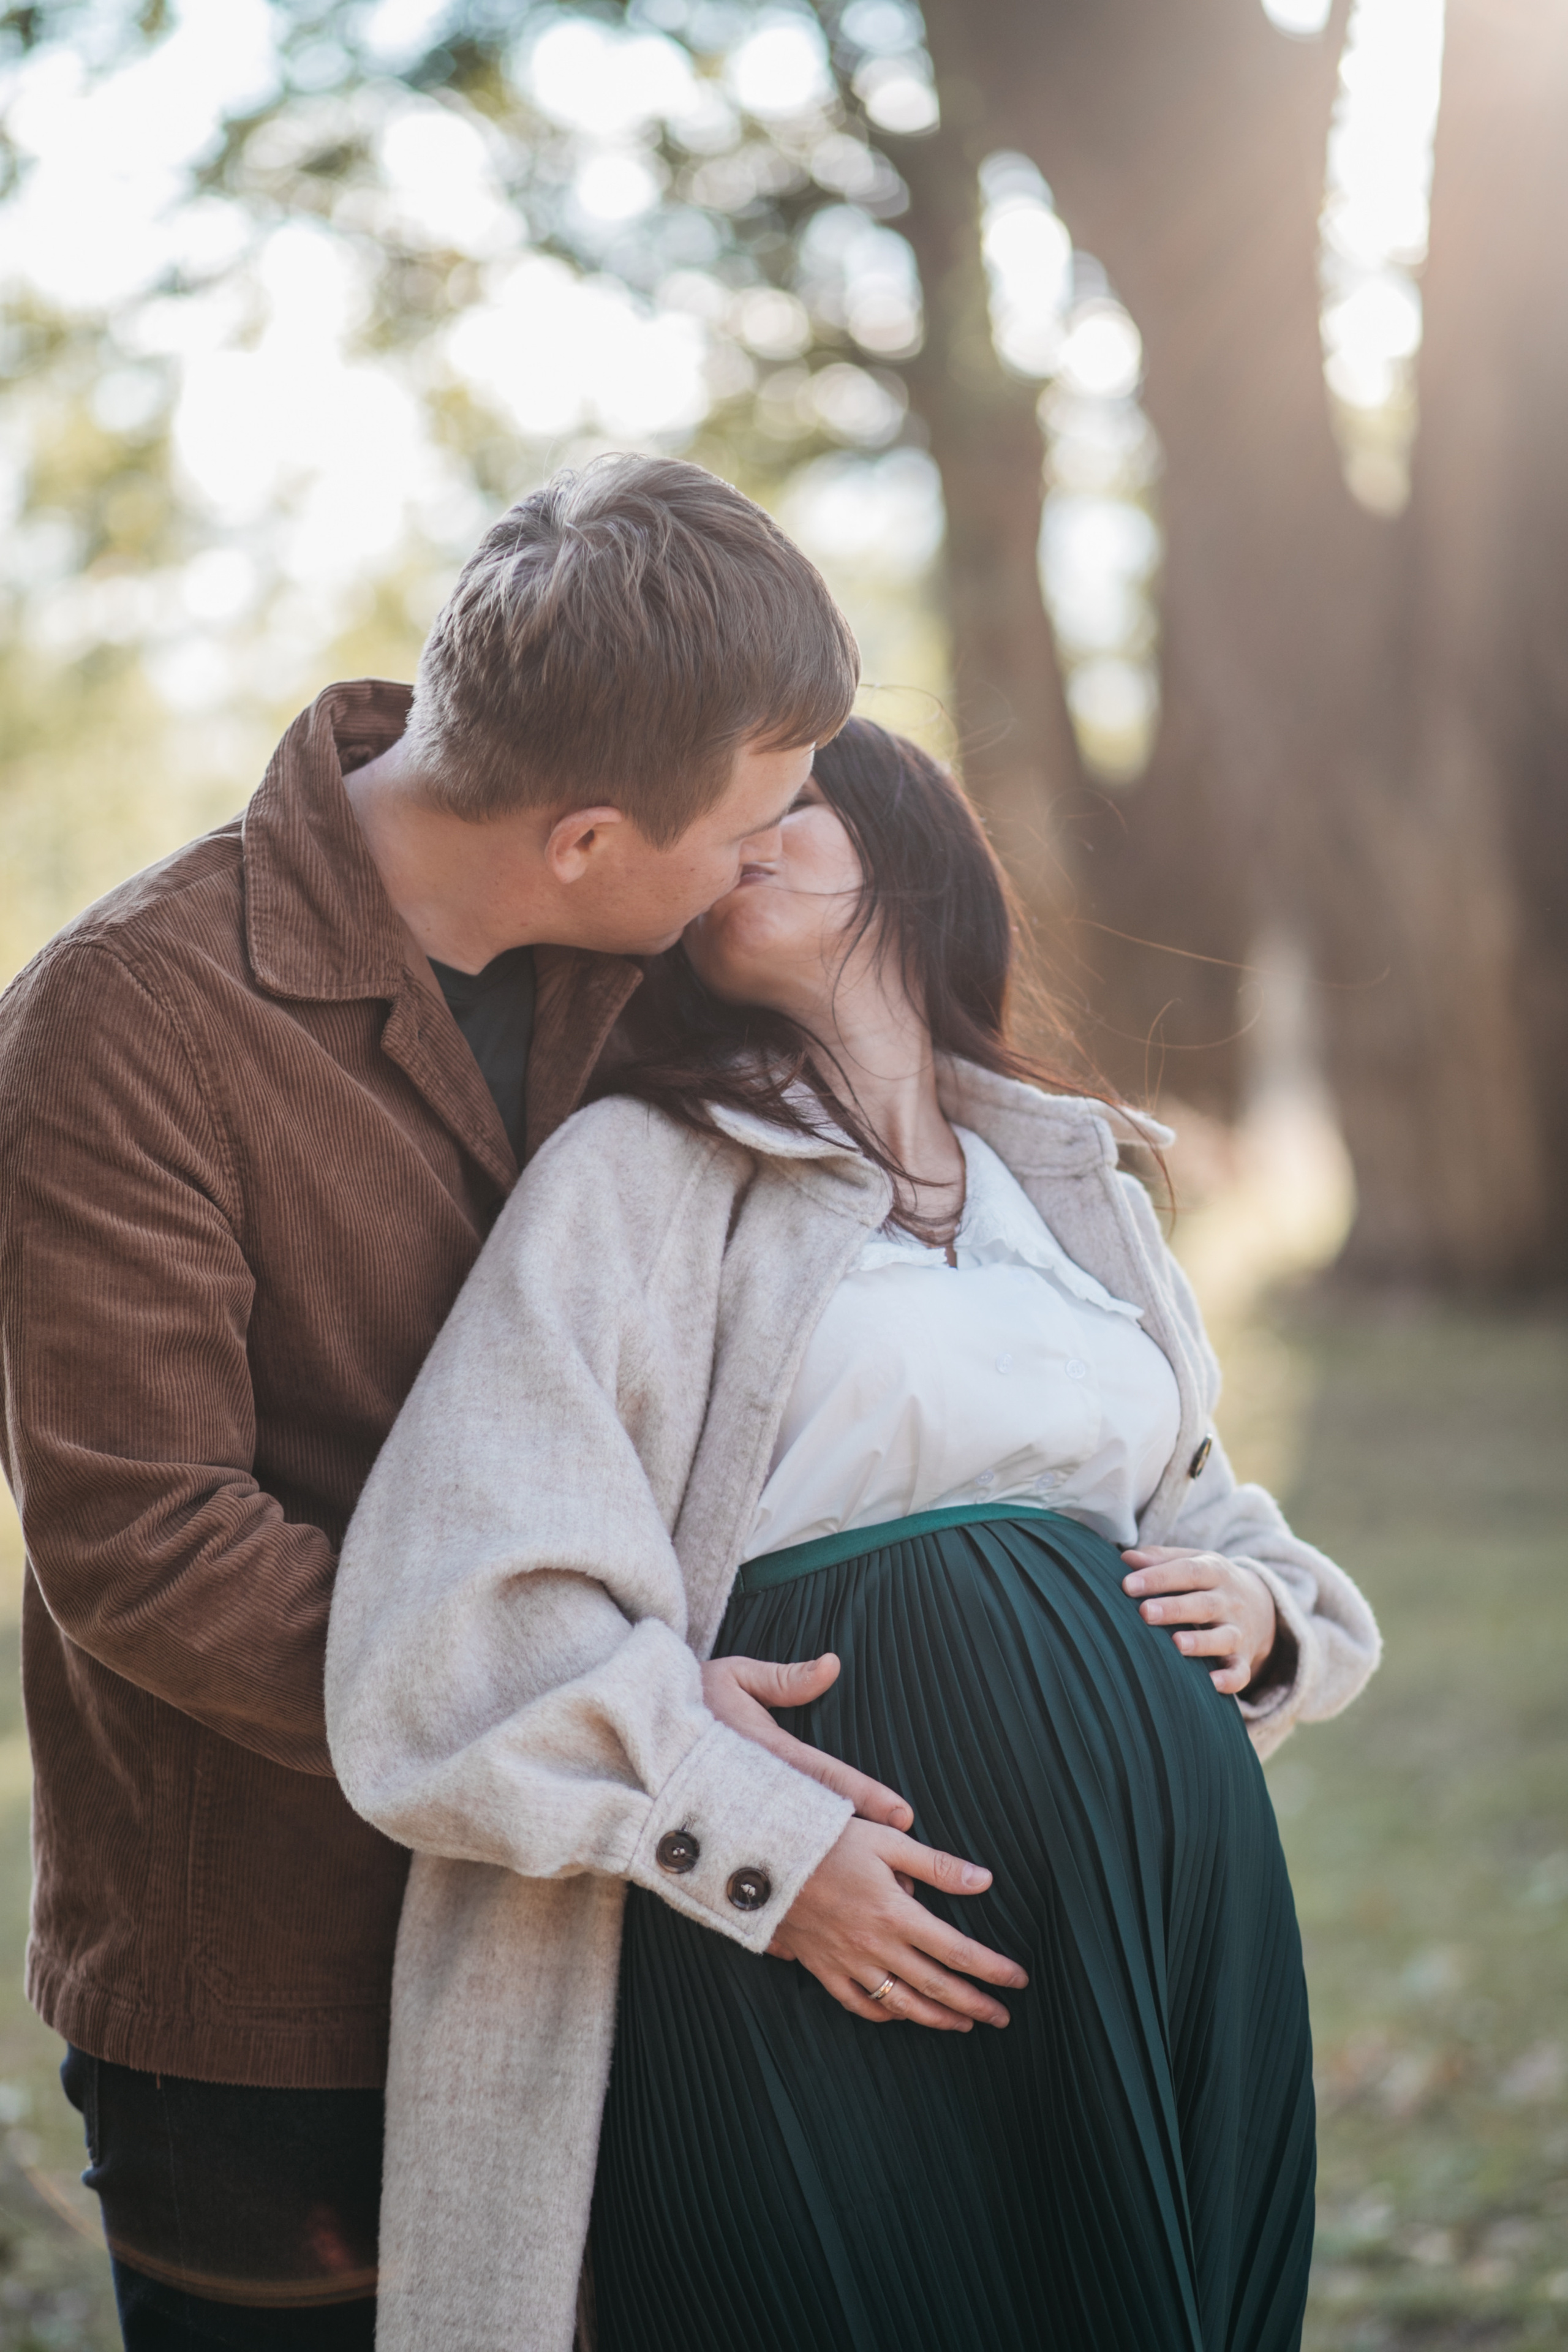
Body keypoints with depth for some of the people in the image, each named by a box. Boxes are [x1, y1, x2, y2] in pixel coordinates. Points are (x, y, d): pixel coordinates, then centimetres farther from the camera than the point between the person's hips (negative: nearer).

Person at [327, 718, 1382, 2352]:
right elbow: (462, 1610, -10)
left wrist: (1264, 1613, 5)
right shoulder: (637, 1172, 0)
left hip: (1172, 1926, 5)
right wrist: (766, 1851, -16)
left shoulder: (1079, 1185, 17)